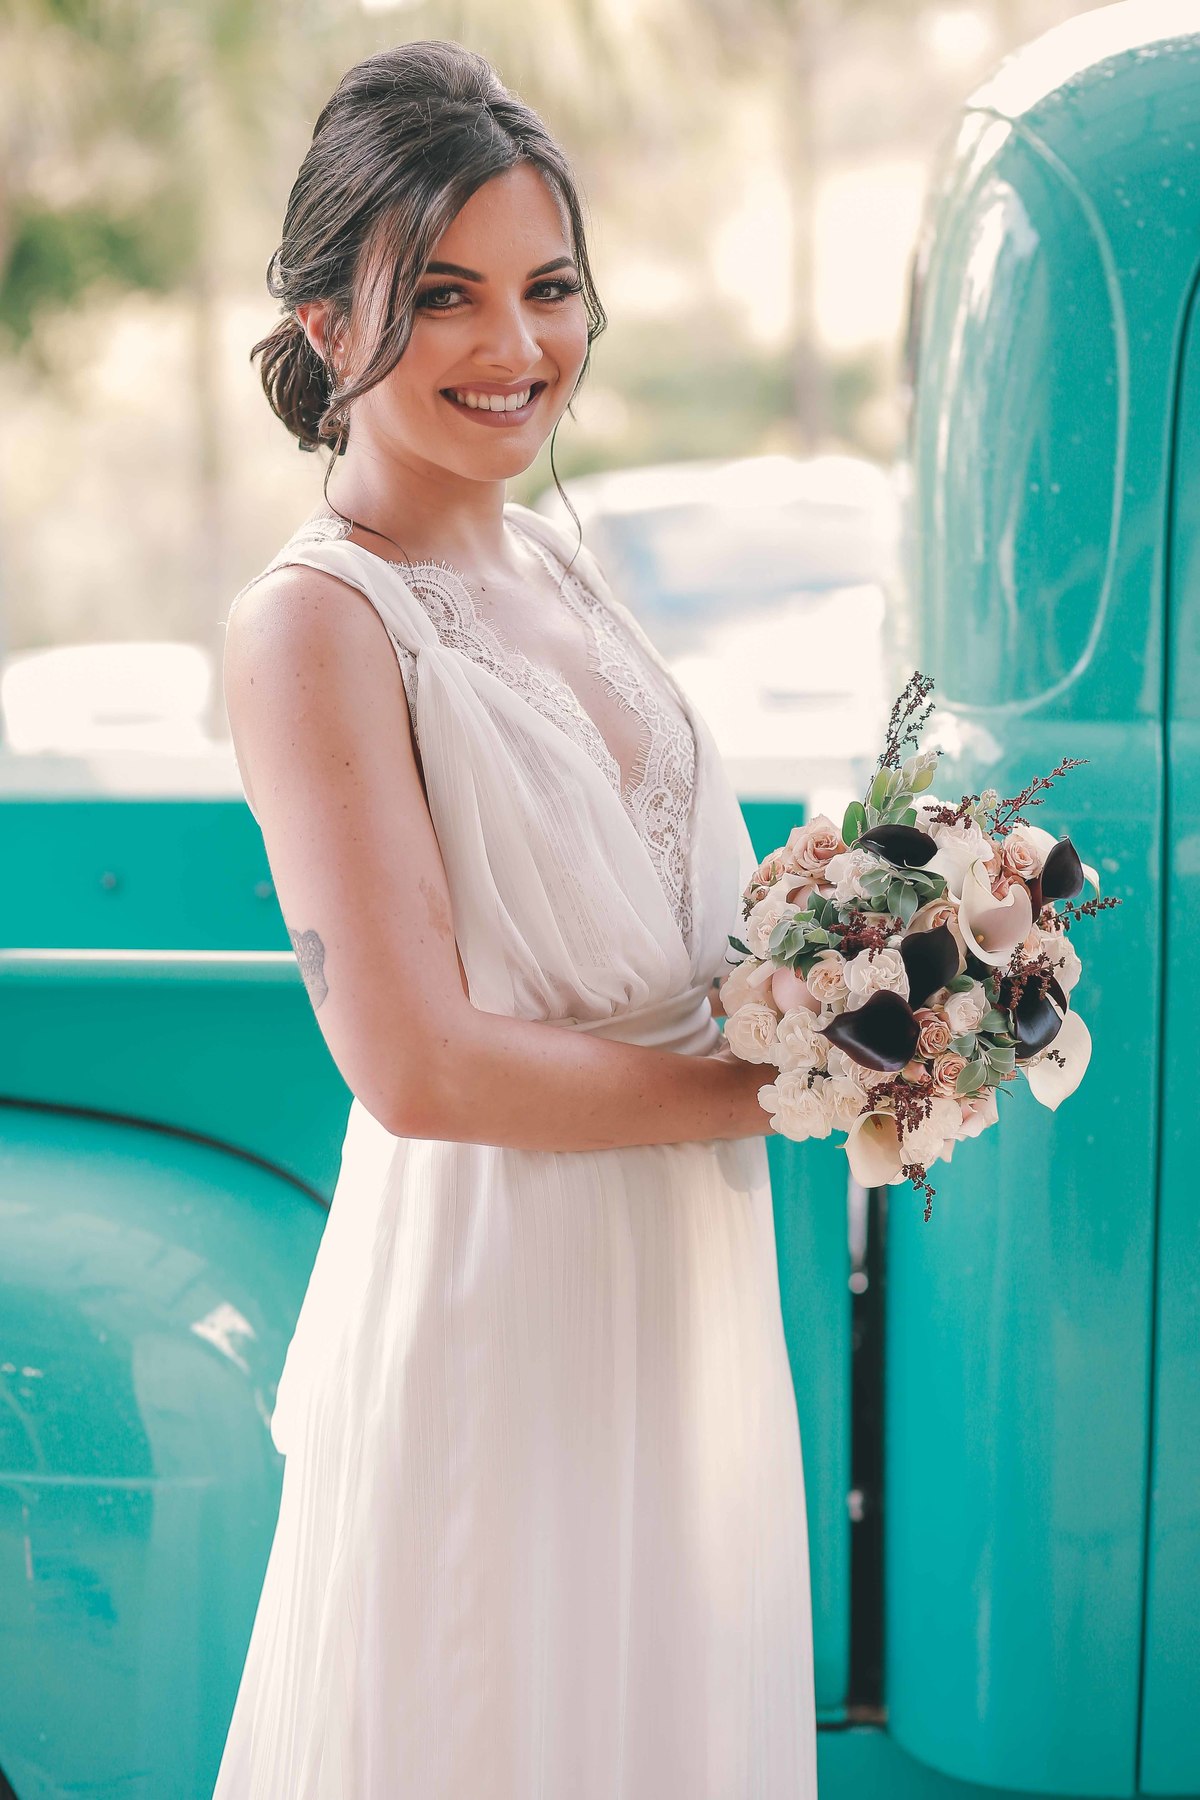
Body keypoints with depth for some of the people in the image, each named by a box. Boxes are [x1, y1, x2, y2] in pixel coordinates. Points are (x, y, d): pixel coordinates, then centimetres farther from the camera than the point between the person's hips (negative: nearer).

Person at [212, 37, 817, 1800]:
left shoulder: (560, 566, 8)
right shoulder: (314, 620, -16)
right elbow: (419, 1064, -23)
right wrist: (769, 1086, -15)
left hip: (688, 1301, 8)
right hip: (492, 1308, -8)